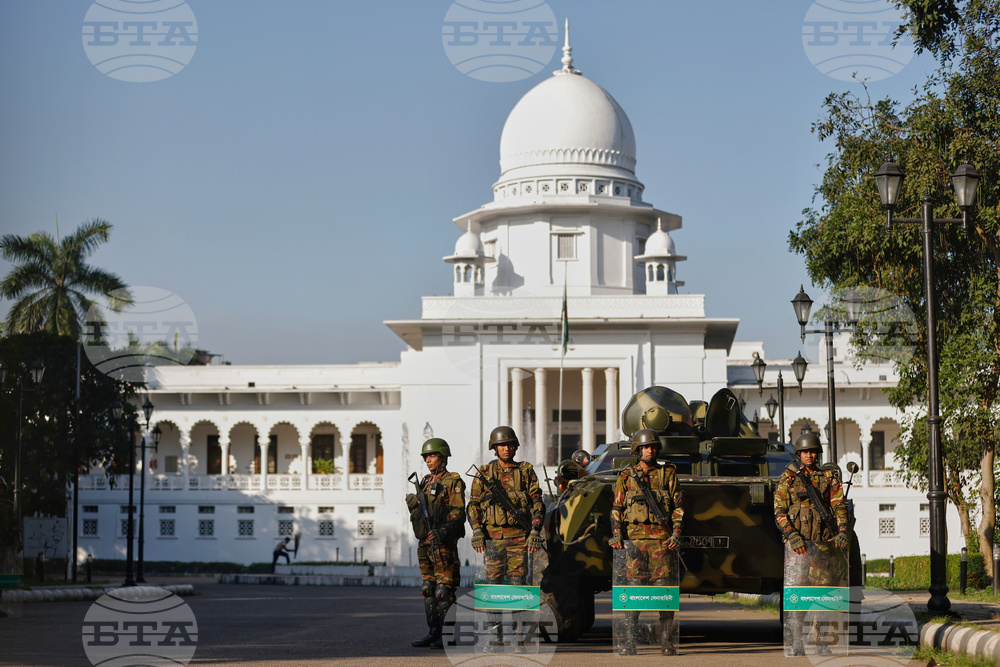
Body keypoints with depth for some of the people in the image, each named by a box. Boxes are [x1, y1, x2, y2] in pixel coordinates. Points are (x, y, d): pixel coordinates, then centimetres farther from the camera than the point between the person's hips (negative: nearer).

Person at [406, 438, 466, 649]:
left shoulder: (453, 482, -5)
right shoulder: (426, 482, 18)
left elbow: (458, 512, -13)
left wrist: (443, 531, -26)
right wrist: (413, 502, 2)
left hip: (443, 542, -8)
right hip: (425, 542, 8)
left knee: (444, 590, -9)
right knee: (428, 589, 9)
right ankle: (433, 633, 15)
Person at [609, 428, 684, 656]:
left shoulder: (668, 473, 11)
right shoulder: (626, 476, 11)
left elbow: (678, 506, 10)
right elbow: (617, 508, 10)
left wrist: (676, 533, -1)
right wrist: (616, 534, -3)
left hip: (662, 538, 0)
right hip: (635, 537, 0)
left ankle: (666, 642, 6)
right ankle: (629, 641, -4)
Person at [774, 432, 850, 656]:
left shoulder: (829, 477, 11)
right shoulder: (788, 478, 6)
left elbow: (839, 506, 4)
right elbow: (779, 510, 0)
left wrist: (842, 531, -13)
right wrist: (791, 534, -16)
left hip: (824, 543, 2)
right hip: (796, 543, -2)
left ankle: (822, 643, 9)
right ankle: (796, 644, -6)